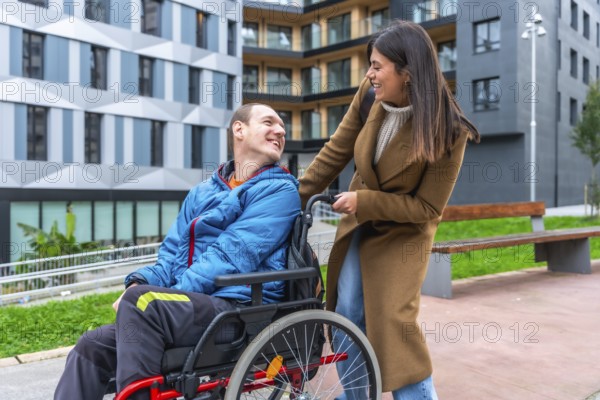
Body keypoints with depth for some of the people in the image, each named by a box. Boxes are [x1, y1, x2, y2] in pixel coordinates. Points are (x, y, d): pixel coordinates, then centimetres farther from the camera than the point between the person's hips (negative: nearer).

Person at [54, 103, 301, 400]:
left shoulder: (280, 190, -2)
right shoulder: (202, 192, 20)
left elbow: (232, 255, -13)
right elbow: (173, 253, 17)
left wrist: (155, 294, -16)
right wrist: (139, 283, -5)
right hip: (193, 307, 7)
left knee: (142, 301, -28)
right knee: (91, 347, -6)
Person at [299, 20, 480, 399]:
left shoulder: (446, 130, -25)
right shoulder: (369, 95, -14)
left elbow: (428, 207, -20)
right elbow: (336, 151, -4)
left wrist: (363, 201, -25)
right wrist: (297, 195, -7)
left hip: (403, 233, -5)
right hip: (358, 224, 5)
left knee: (393, 320, -10)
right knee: (347, 317, 11)